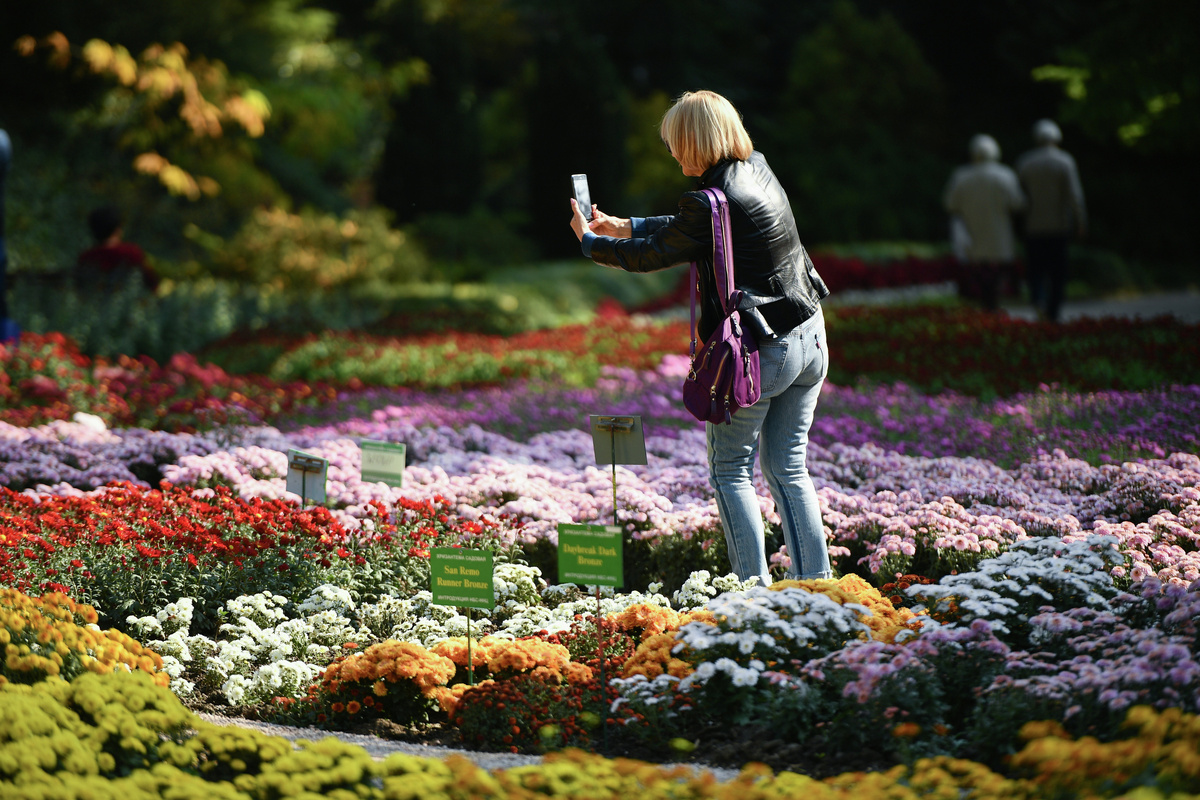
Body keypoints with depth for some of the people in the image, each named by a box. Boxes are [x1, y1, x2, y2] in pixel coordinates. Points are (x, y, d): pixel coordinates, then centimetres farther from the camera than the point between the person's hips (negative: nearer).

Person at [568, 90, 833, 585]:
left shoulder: (710, 201, -19)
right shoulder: (758, 169, 6)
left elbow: (649, 257, -5)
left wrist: (589, 241, 11)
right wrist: (626, 226, 24)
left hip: (761, 352, -8)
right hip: (809, 339, 8)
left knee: (731, 470, 6)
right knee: (789, 468, 12)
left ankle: (754, 585, 1)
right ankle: (815, 579, 9)